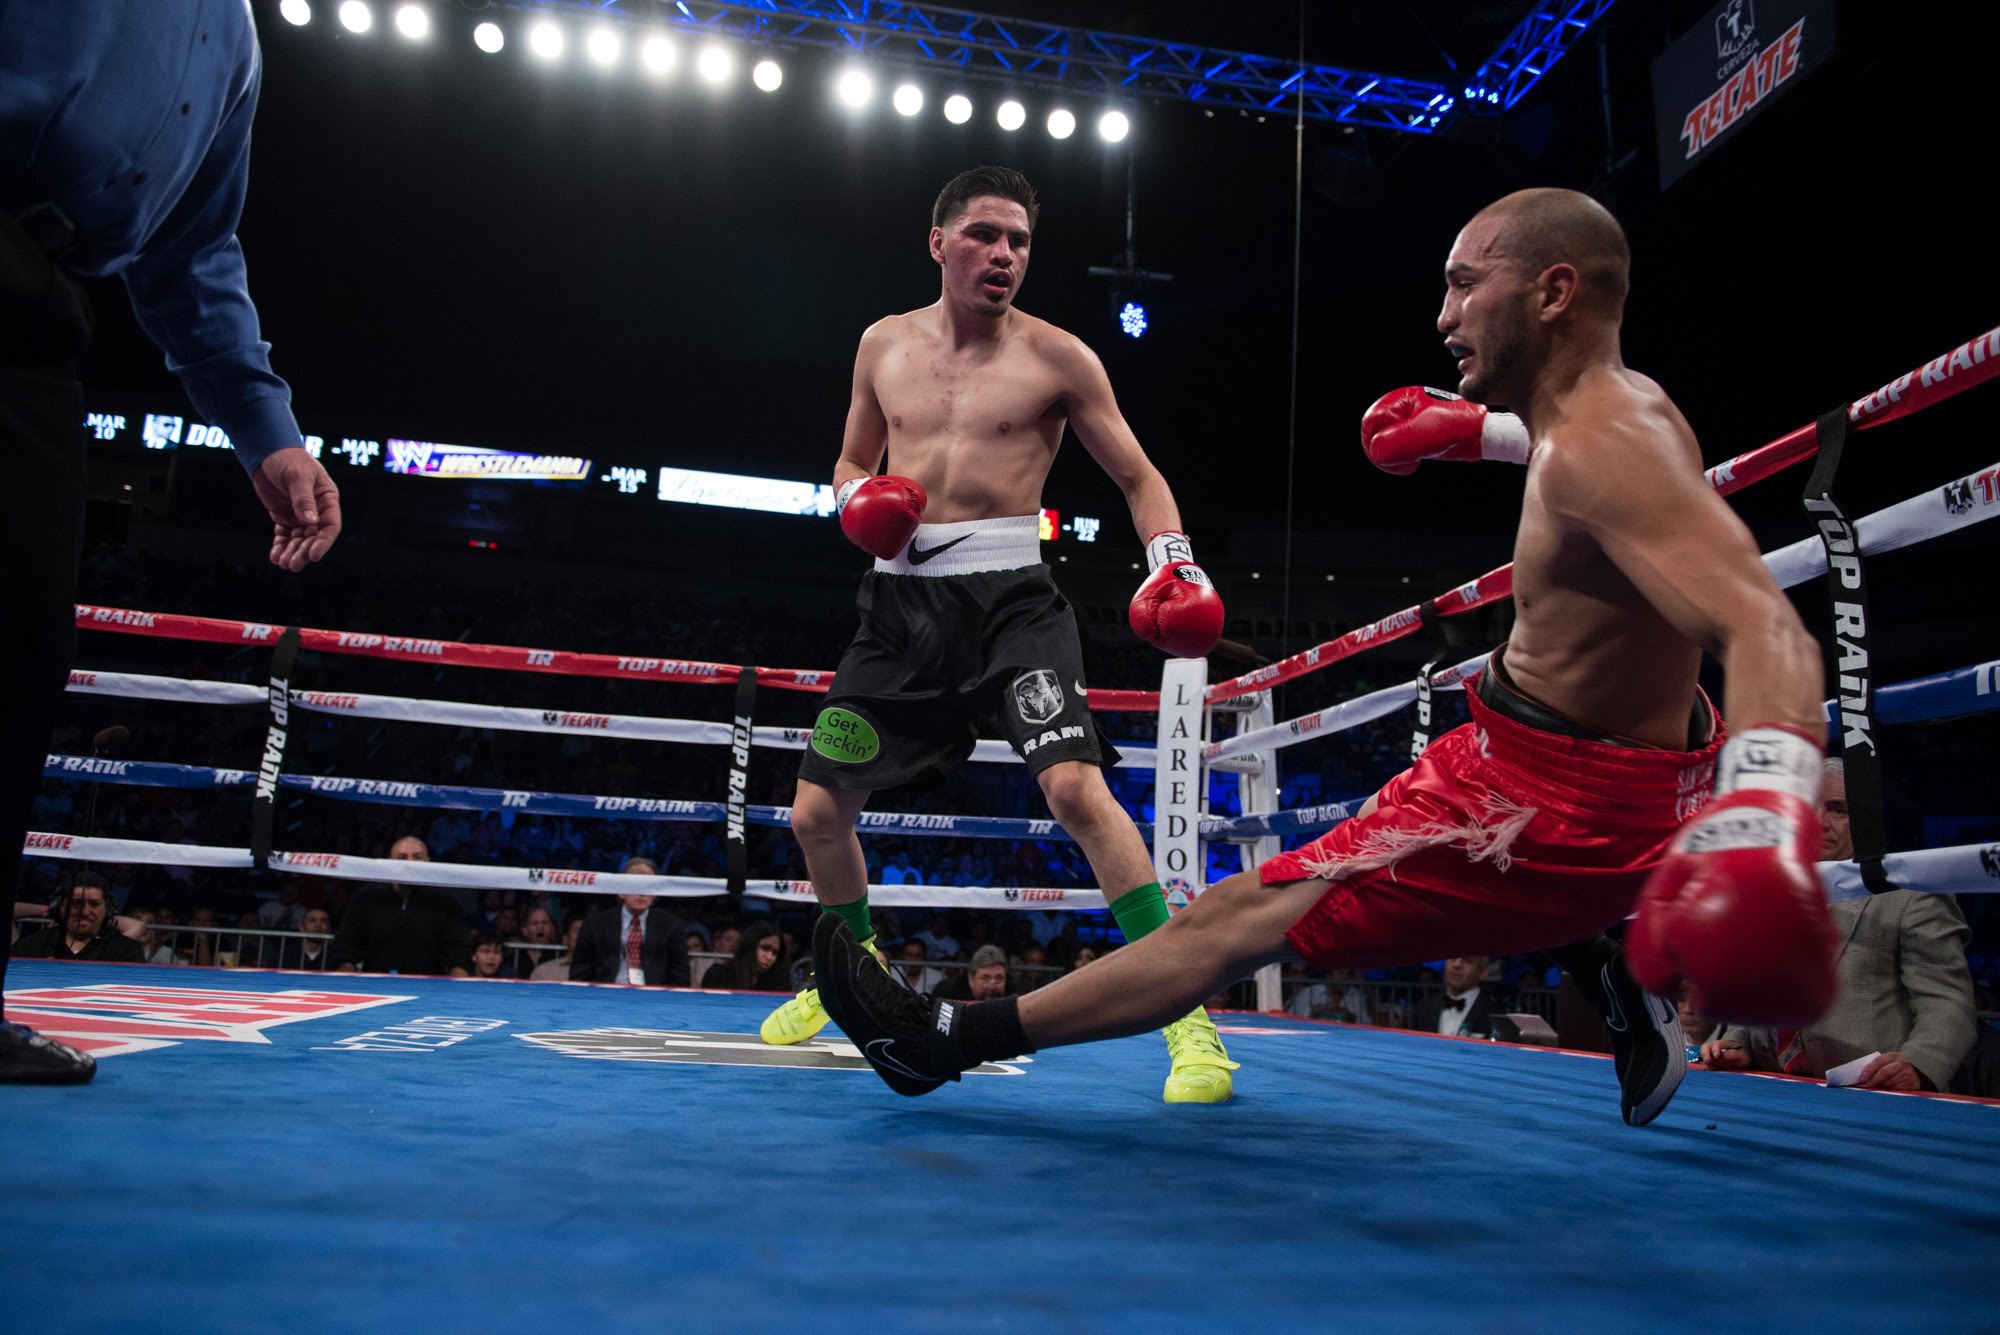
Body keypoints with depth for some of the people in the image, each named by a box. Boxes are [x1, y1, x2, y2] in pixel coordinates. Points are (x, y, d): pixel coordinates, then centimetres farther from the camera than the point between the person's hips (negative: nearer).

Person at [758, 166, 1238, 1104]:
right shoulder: (885, 345, 12)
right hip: (902, 600, 5)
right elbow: (851, 462, 23)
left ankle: (1187, 1016, -17)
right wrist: (859, 499, -1)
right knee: (816, 811, 8)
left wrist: (1172, 562, -15)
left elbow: (1138, 478, 4)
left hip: (1007, 596, -4)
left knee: (1076, 786, -25)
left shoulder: (1056, 358, 0)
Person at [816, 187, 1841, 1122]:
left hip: (1554, 804, -10)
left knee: (1247, 915, -10)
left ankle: (946, 1041, -4)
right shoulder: (1620, 399, 6)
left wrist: (1770, 807, -56)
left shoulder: (1604, 446, -24)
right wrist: (1487, 432, 28)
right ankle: (1625, 1003, 44)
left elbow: (1765, 626, -38)